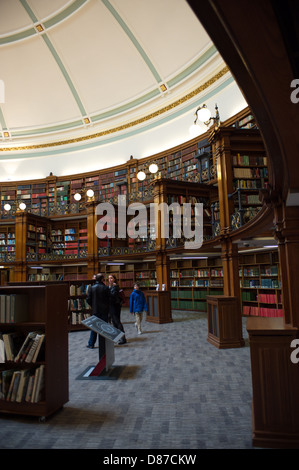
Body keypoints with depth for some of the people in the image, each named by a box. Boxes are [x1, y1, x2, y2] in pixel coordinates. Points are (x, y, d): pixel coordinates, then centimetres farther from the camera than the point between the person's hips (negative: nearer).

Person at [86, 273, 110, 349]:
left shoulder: (91, 288, -3)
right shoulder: (106, 288, -10)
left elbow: (88, 299, -2)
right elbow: (109, 299, -9)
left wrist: (93, 306, 13)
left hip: (95, 311, 2)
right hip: (104, 310, -2)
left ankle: (91, 344, 16)